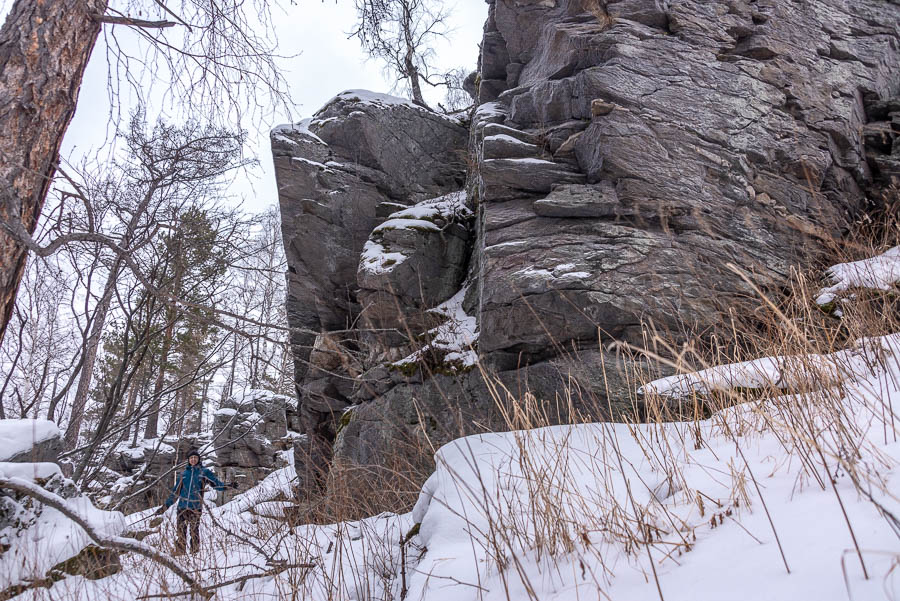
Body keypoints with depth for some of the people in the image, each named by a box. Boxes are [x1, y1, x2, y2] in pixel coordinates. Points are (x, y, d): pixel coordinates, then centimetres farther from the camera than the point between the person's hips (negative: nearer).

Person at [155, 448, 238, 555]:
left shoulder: (205, 472, 9)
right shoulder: (184, 473, 17)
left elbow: (216, 483, 1)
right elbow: (175, 492, 22)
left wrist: (228, 486, -18)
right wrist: (165, 506, 22)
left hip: (196, 507, -3)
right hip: (182, 506, 3)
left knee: (194, 530, -8)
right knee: (181, 530, -1)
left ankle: (195, 552, -2)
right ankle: (179, 552, 7)